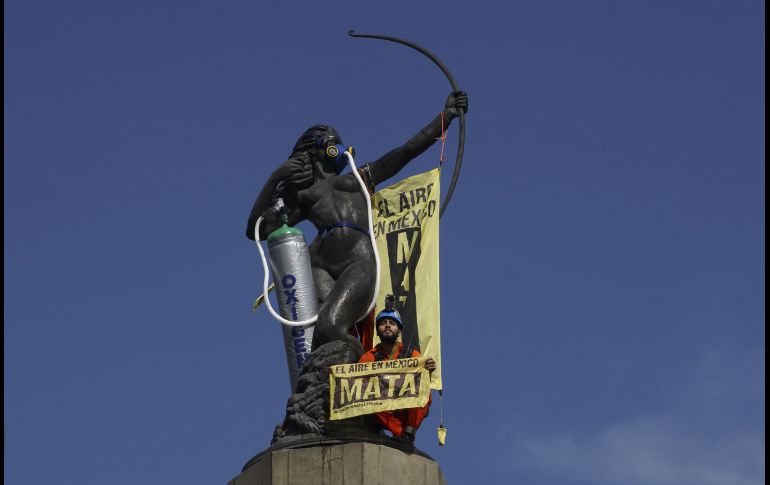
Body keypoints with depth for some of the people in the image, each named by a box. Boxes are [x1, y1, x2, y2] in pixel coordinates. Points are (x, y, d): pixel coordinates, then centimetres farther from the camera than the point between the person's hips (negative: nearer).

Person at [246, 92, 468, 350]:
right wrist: (275, 178, 15)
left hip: (360, 264, -1)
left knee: (330, 329, -29)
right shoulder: (301, 197, 30)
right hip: (320, 266, 1)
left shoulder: (359, 179, 33)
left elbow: (409, 149, 31)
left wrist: (447, 114, 28)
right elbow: (256, 230, 20)